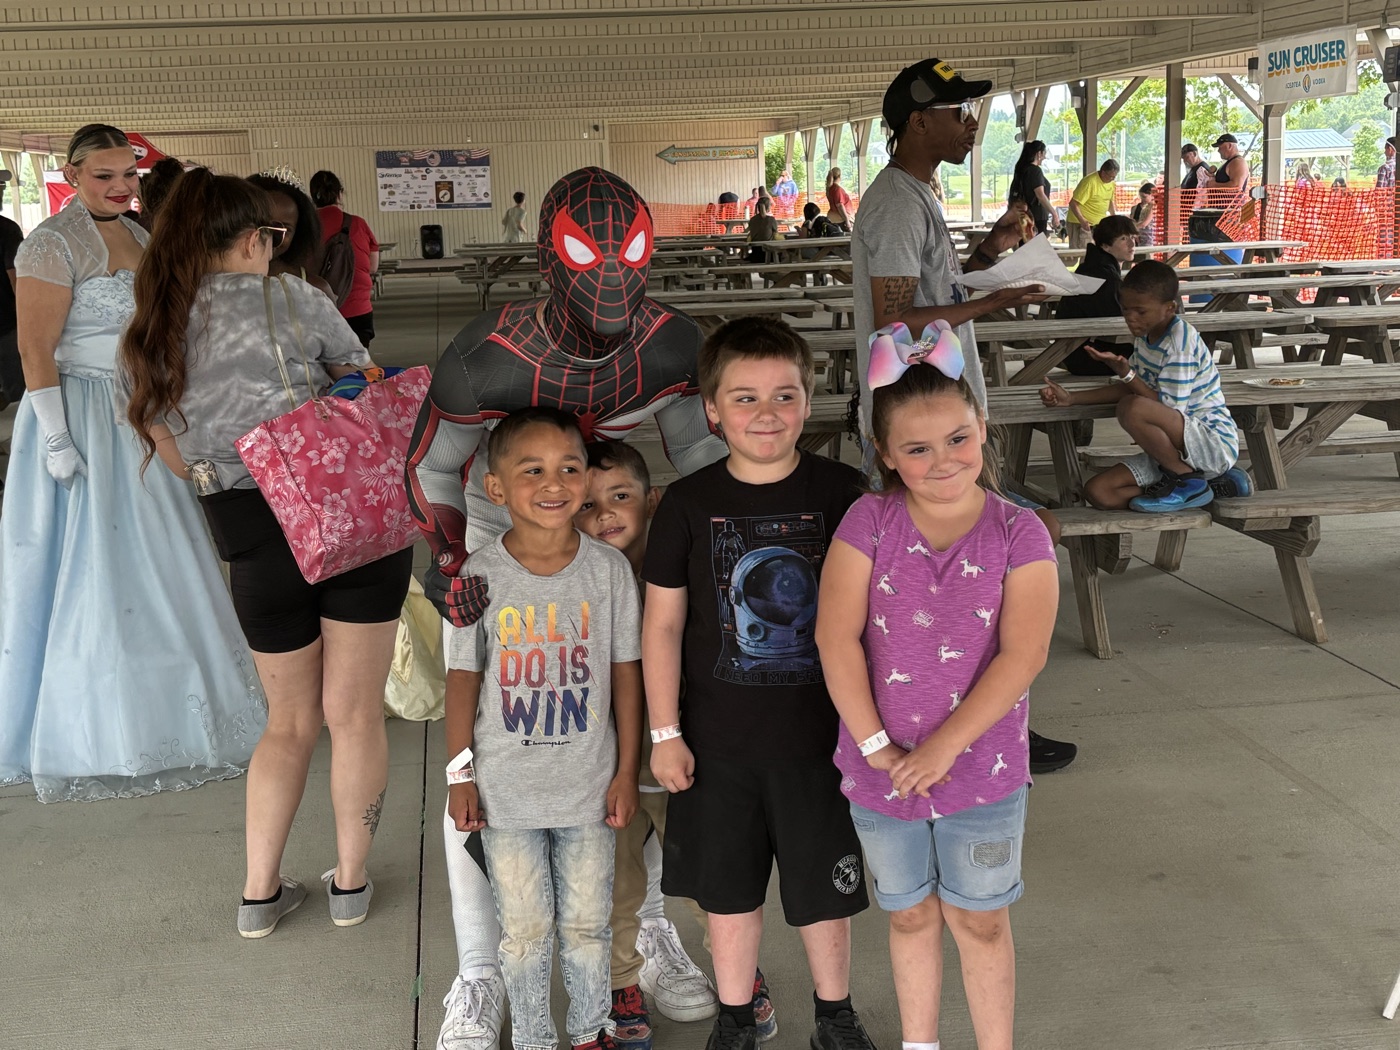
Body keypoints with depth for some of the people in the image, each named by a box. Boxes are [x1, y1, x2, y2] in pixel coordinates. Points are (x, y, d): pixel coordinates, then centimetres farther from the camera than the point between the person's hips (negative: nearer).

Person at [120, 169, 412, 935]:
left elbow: (175, 459, 13)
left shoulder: (144, 340, 7)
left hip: (252, 540, 3)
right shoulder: (292, 301, -4)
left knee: (289, 722, 21)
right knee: (353, 713, 11)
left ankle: (260, 893, 21)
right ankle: (350, 884, 21)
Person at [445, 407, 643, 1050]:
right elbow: (464, 677, -3)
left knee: (587, 924, 15)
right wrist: (460, 775, -2)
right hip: (505, 788, -1)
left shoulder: (608, 568, -7)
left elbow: (625, 671, -1)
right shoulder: (481, 574, -10)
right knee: (525, 929, 12)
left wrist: (626, 772, 0)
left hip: (589, 784, 1)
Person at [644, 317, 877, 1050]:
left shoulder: (838, 492, -7)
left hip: (817, 735, 0)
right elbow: (663, 621, -1)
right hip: (718, 740, 1)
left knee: (824, 885, 13)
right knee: (728, 886, 15)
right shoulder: (689, 503, -6)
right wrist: (664, 732, -2)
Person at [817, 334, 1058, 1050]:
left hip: (983, 770, -1)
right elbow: (837, 638, -13)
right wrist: (876, 747, -17)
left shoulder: (1020, 534, -10)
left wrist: (942, 748, -21)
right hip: (882, 772, 2)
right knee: (910, 915, 20)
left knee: (980, 921, 14)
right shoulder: (869, 521, -8)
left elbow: (1021, 656, -17)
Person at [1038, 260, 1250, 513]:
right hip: (1174, 448, 10)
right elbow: (1130, 388, 17)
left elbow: (1169, 410, -22)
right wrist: (1071, 399, 9)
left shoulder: (1180, 342, -19)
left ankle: (1187, 480, -11)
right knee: (1098, 492, -6)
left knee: (1132, 409, -35)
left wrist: (1126, 373, -27)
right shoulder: (1147, 335, 7)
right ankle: (1212, 485, -1)